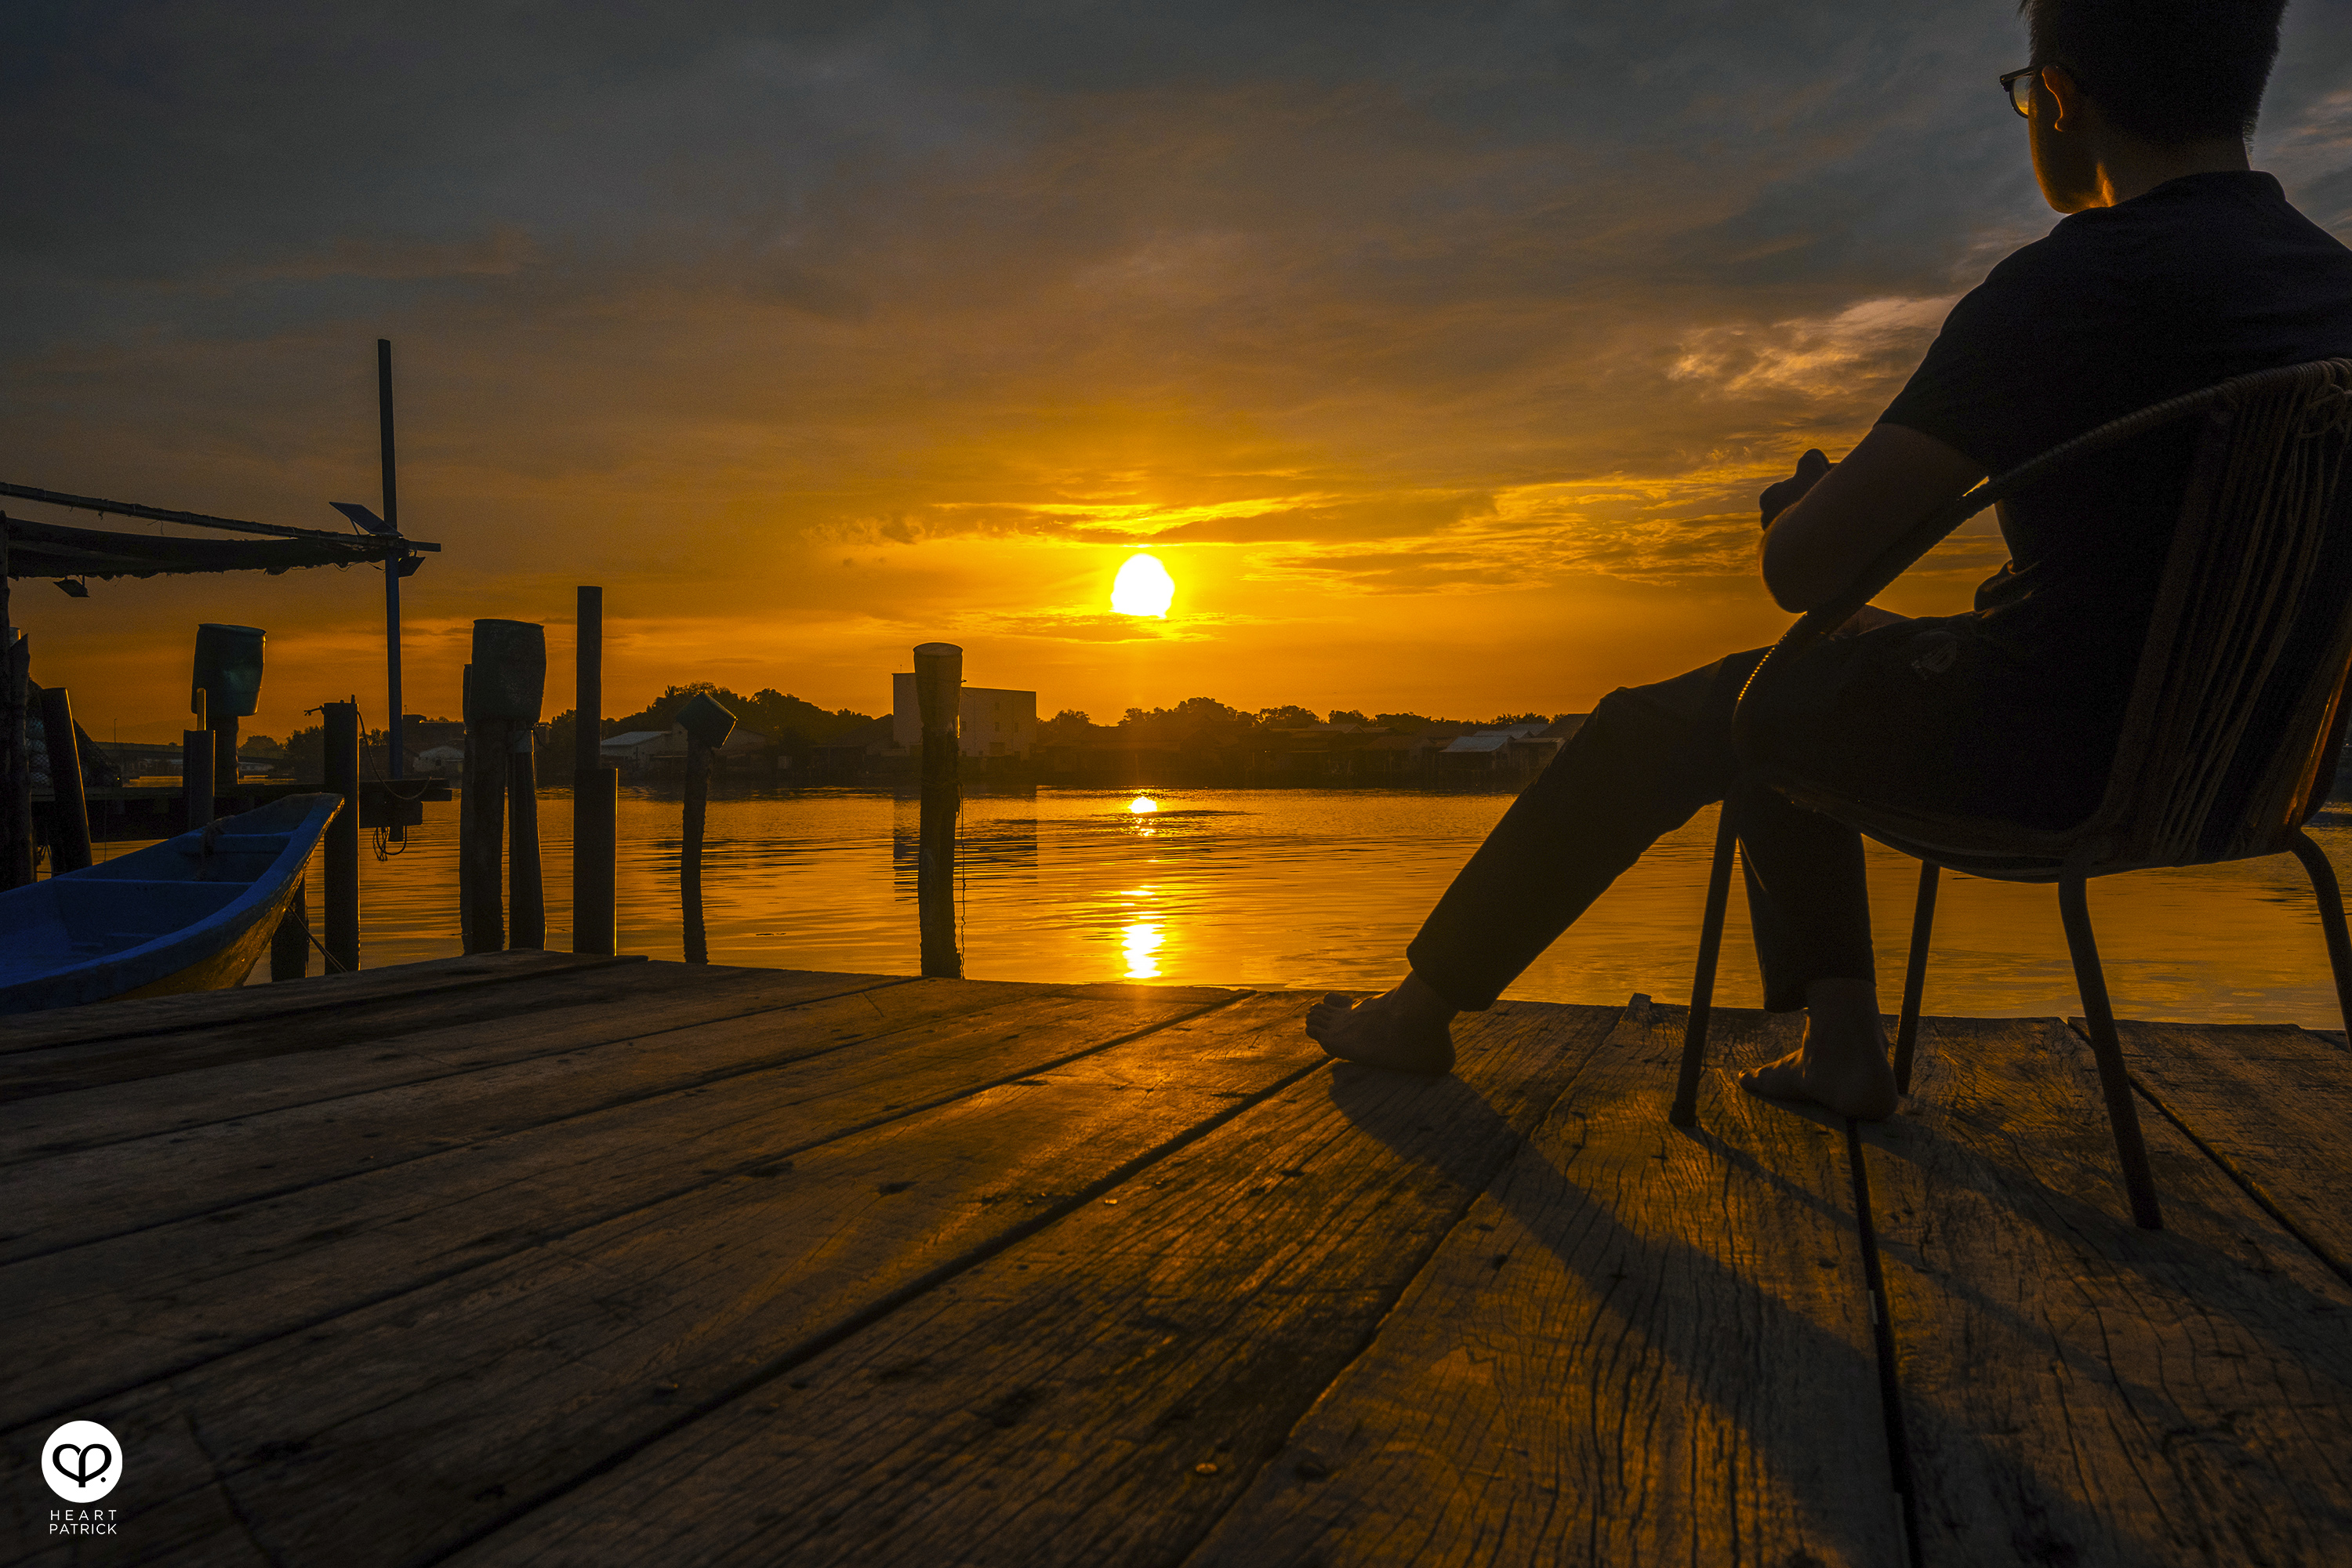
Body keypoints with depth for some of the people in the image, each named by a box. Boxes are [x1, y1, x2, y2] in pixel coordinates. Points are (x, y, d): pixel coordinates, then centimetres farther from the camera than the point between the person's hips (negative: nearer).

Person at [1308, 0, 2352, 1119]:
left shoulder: (2071, 285, -20)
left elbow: (1802, 568, -19)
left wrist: (1803, 508, 3)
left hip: (2045, 743, -8)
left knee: (1656, 729, 8)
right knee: (1777, 699, 24)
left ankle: (1422, 1006, 23)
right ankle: (1842, 1046, 23)